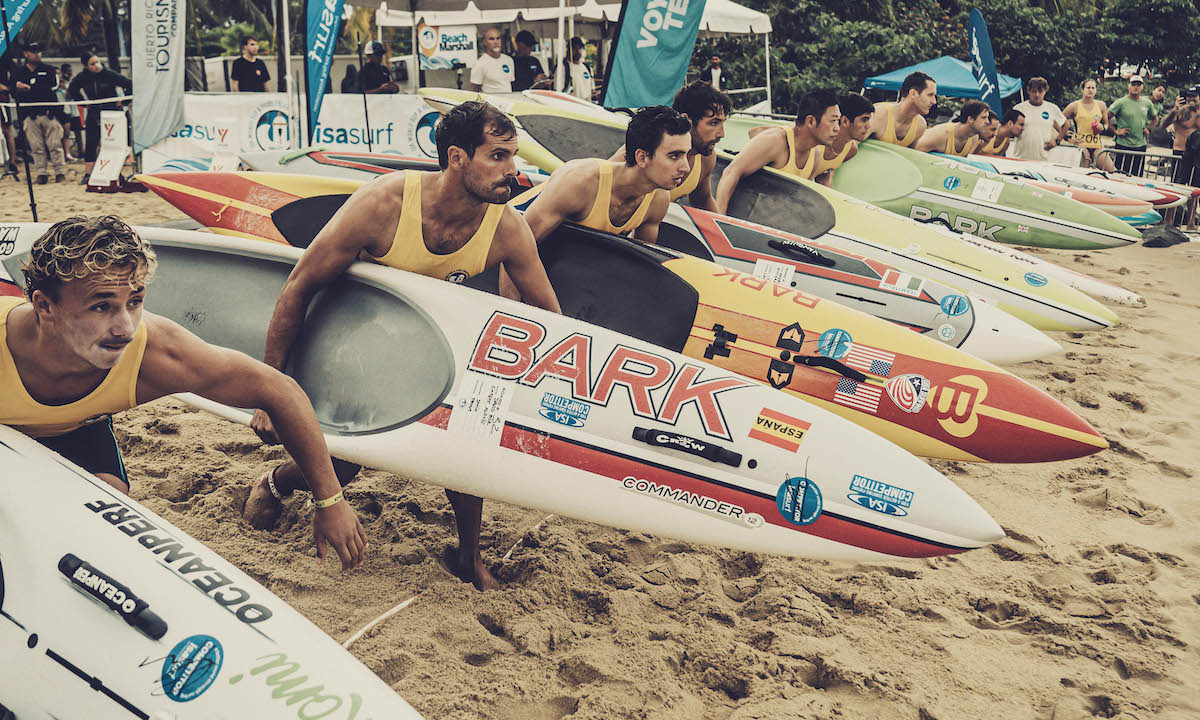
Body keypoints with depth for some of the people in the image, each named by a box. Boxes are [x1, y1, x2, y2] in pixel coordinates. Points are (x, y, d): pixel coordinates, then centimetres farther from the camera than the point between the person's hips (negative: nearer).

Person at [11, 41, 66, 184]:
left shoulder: (48, 70, 11)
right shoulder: (18, 72, 14)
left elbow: (52, 86, -7)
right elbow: (14, 92, 3)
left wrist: (28, 88, -11)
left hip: (49, 113, -1)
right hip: (30, 114, 1)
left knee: (55, 144, -4)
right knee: (36, 146, -1)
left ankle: (60, 171, 2)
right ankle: (42, 173, 4)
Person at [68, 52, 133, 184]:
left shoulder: (110, 75, -10)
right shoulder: (82, 78, -1)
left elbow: (130, 85, -5)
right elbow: (71, 90, 17)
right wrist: (84, 102, 9)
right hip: (93, 115, 2)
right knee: (90, 145, -2)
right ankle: (88, 174, 2)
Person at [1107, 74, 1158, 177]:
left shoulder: (1147, 103, 10)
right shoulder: (1121, 102, -5)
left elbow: (1155, 118, 27)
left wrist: (1149, 129, 12)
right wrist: (1116, 131, -11)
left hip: (1141, 145, 5)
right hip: (1124, 145, -4)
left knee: (1137, 177, 7)